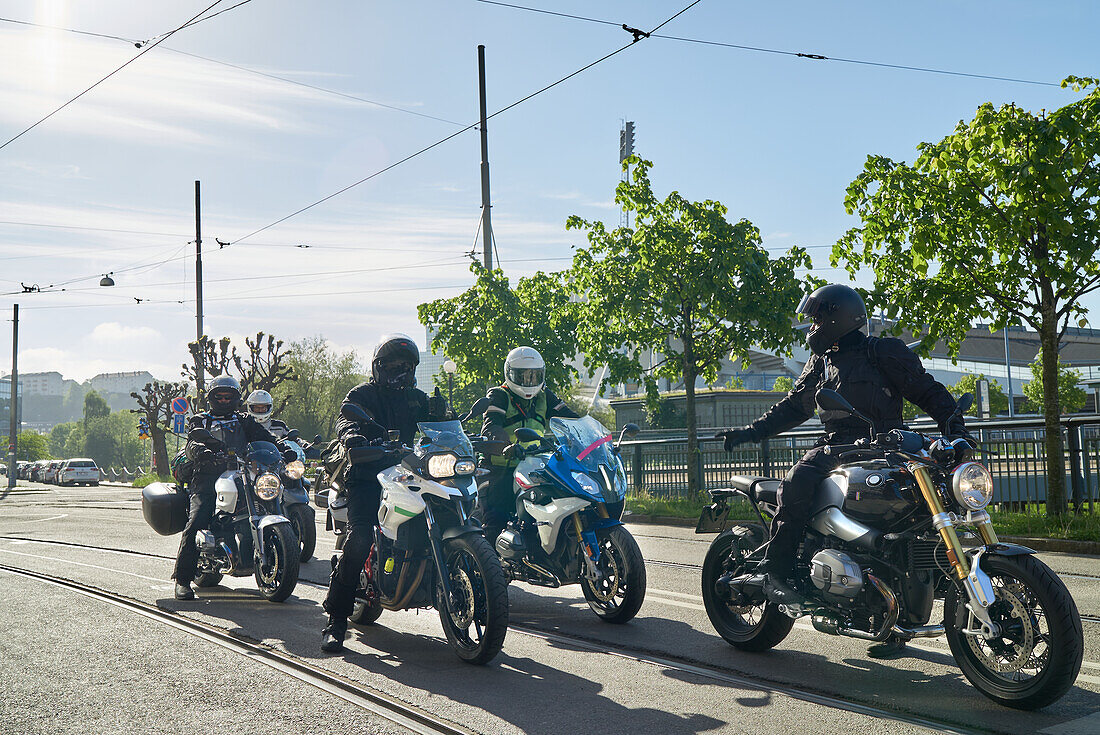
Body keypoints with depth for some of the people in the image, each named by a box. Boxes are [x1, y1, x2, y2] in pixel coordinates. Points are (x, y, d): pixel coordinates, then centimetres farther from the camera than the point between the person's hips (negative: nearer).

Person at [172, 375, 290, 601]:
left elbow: (263, 435, 10)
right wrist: (202, 451, -25)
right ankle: (182, 578, -17)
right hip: (207, 479, -2)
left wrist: (283, 446, -12)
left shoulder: (244, 421, 25)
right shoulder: (200, 421, 19)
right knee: (196, 522, -21)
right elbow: (191, 445, 0)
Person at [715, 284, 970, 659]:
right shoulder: (819, 363, 22)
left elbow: (926, 390, 3)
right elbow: (791, 407, 27)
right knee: (798, 480, -28)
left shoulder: (885, 352, 6)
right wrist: (748, 432, 20)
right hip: (836, 445, 3)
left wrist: (953, 423, -14)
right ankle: (775, 570, -28)